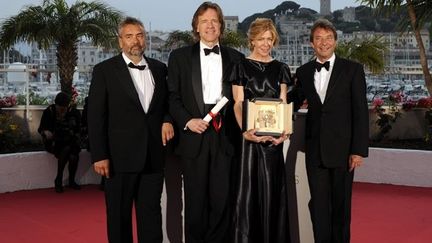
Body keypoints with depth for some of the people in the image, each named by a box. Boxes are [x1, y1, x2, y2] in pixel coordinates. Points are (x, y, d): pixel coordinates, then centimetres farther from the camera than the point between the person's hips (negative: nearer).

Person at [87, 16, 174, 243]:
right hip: (120, 156, -3)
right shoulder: (105, 70, -1)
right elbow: (96, 116, -4)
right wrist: (99, 156, -10)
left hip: (153, 156, 3)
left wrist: (167, 120, -2)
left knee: (151, 215, 9)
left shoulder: (159, 68, 11)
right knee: (119, 216, 8)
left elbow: (166, 102, 21)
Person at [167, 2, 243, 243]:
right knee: (195, 199, 5)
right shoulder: (180, 56, 7)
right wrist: (187, 121, -11)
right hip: (194, 136, -1)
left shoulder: (235, 57, 11)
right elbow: (173, 96, 4)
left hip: (224, 137, 1)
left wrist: (238, 129, -2)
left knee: (222, 199, 4)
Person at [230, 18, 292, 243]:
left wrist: (283, 131, -12)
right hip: (248, 134, -3)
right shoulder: (242, 67, 2)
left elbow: (283, 104, 7)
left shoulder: (280, 69, 11)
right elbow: (238, 104, -5)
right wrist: (245, 131, -22)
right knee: (248, 186, -2)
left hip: (273, 135, 3)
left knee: (272, 187, 5)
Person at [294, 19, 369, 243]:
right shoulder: (303, 72, 9)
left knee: (341, 204, 9)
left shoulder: (353, 69, -1)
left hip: (342, 148, -2)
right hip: (315, 149, 2)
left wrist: (359, 149, -10)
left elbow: (360, 112, -4)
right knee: (318, 204, 6)